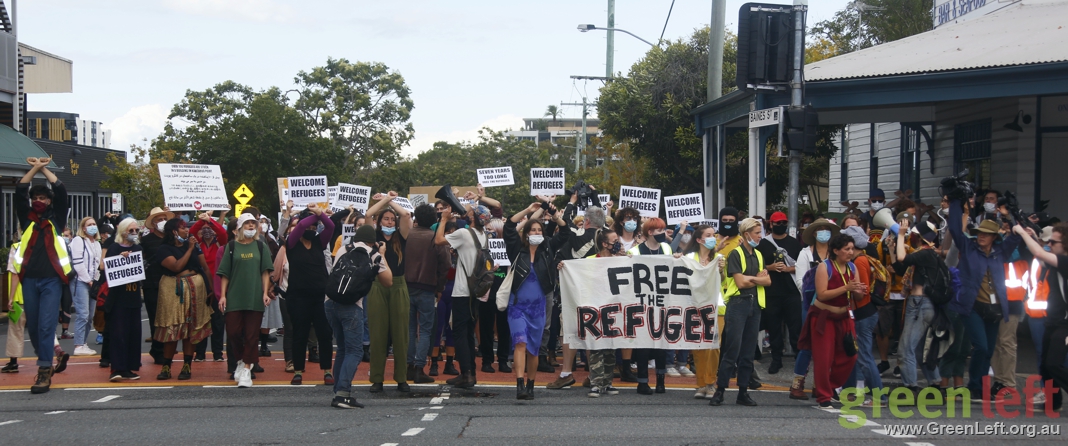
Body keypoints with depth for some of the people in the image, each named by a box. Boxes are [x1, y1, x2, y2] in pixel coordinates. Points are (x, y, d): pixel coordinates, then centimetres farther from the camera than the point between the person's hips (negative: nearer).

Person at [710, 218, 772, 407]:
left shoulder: (758, 256, 16)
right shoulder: (736, 254, -5)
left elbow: (768, 281, 6)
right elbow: (740, 282, -12)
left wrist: (750, 278, -9)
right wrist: (759, 279, 2)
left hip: (755, 305, 6)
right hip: (738, 304, -6)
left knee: (748, 352, 6)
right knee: (732, 350, -10)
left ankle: (743, 392, 11)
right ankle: (720, 391, -5)